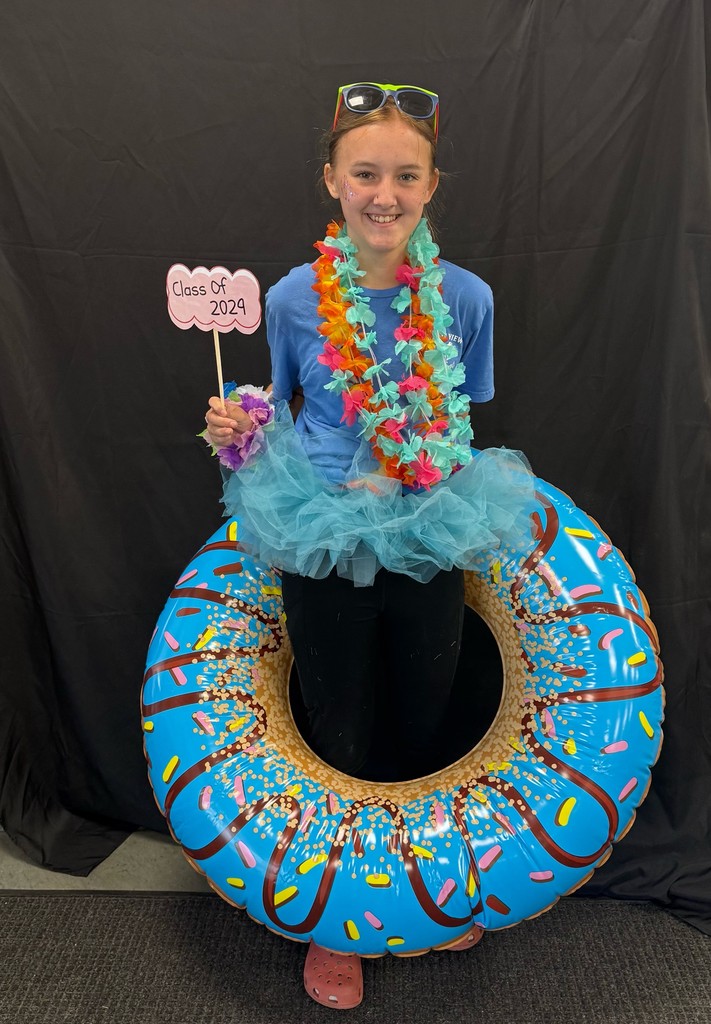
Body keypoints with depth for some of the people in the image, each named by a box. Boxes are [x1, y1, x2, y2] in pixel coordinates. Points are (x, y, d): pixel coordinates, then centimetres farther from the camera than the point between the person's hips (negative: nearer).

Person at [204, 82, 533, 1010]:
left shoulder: (465, 297, -5)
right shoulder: (294, 297, -6)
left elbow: (462, 427, 7)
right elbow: (283, 416, 6)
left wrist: (432, 487, -6)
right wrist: (238, 431, -12)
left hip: (429, 547, 1)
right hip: (322, 550, -1)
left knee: (423, 728, 19)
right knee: (337, 741, 15)